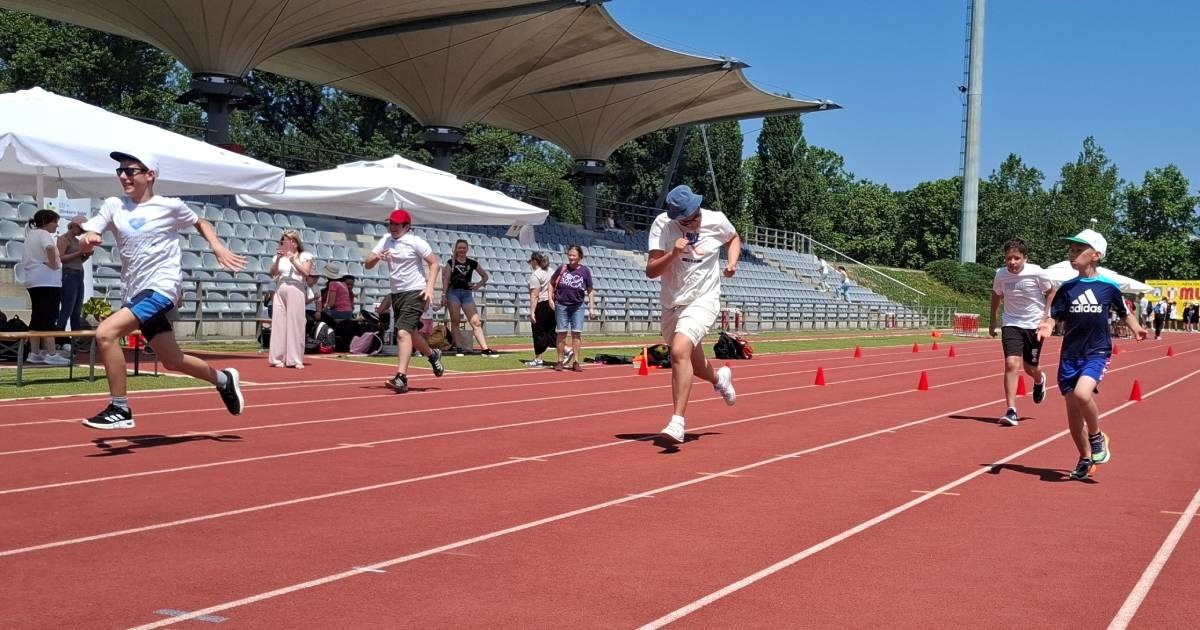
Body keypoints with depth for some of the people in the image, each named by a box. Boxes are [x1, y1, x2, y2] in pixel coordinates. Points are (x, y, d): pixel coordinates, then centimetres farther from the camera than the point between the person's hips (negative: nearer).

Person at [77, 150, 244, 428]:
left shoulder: (170, 206, -3)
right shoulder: (114, 206, 6)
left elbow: (201, 223, 16)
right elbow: (84, 245, -2)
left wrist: (218, 247, 0)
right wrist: (87, 239, -26)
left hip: (162, 287, -6)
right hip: (135, 291, 6)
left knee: (105, 333, -23)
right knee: (172, 360, 14)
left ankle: (119, 409, -14)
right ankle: (224, 379, 40)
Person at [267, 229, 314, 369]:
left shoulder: (304, 256, 7)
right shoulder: (279, 256, 14)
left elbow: (306, 273, -5)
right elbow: (272, 274, 5)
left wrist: (293, 260, -11)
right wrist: (278, 259, -7)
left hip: (296, 291, -3)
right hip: (280, 291, 3)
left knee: (295, 324, -5)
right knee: (279, 323, 0)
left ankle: (295, 359, -4)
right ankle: (278, 357, 3)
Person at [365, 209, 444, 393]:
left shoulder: (416, 242, -9)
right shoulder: (386, 241, 7)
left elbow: (434, 263, -7)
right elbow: (367, 265, 6)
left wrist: (429, 286, -19)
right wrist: (376, 257, -17)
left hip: (415, 292, -7)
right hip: (396, 293, 7)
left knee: (403, 332, -20)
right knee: (410, 332, 20)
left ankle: (401, 378, -23)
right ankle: (432, 355, 47)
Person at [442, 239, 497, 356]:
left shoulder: (472, 263, 9)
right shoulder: (451, 262, 3)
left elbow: (485, 276, 18)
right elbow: (446, 279, 1)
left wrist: (478, 285, 3)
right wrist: (444, 295, -7)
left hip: (467, 293, 2)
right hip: (453, 293, -1)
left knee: (476, 322, -6)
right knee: (455, 322, -2)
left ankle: (485, 349, -10)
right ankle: (458, 347, 0)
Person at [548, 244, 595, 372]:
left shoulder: (585, 271, 0)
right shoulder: (562, 268, -1)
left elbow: (590, 291, 5)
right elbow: (551, 284, 10)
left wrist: (591, 308, 2)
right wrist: (551, 298, -1)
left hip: (577, 306, 0)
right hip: (561, 305, 0)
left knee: (577, 333, 0)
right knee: (562, 333, 2)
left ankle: (575, 362, 5)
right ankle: (560, 361, 10)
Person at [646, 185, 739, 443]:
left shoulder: (716, 220, -8)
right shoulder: (662, 224, -11)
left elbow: (734, 239, 16)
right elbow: (650, 271, -13)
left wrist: (732, 261, -2)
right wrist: (672, 254, -29)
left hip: (703, 301, -3)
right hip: (671, 303, 3)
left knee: (680, 351, -27)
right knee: (692, 364, 17)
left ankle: (677, 422, -27)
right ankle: (720, 378, 54)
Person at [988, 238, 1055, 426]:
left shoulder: (1037, 273, -16)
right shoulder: (1000, 275, -8)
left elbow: (1051, 292, 0)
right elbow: (996, 294, 12)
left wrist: (1045, 317, -7)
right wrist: (992, 320, 16)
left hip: (1034, 325, -1)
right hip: (1011, 324, 1)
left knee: (1029, 367, 10)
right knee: (1011, 364, -17)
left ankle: (1039, 380, 50)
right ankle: (1011, 411, -14)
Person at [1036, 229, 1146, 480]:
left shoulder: (1108, 286, -2)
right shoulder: (1067, 288, 4)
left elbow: (1124, 312, 14)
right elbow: (1054, 316, -1)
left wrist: (1136, 329, 6)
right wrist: (1047, 327, -19)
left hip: (1097, 352, -3)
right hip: (1070, 354, 4)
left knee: (1082, 393, -27)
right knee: (1072, 408, 5)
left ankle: (1097, 437, 0)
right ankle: (1085, 459, 22)